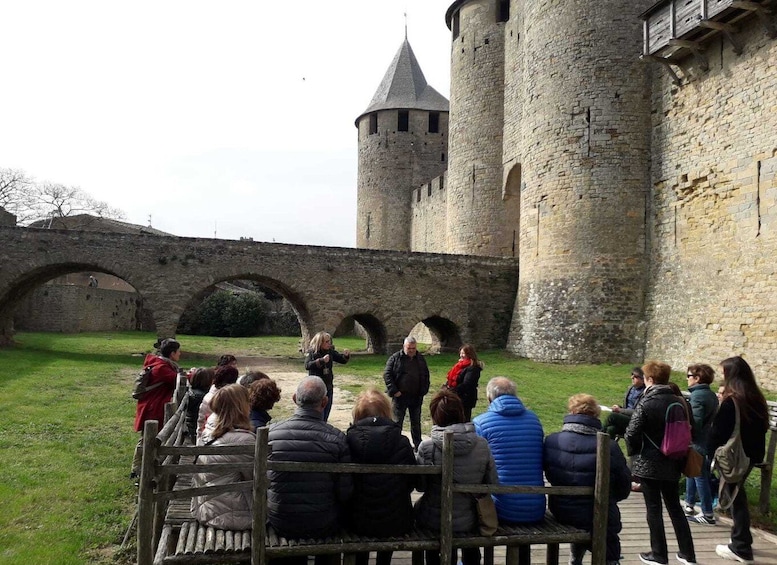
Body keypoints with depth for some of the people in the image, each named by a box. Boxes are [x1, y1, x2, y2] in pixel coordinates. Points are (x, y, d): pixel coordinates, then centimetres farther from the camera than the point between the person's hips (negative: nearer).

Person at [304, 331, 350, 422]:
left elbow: (342, 360, 10)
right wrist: (321, 360, -37)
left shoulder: (330, 352, 2)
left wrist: (346, 355, -13)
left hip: (328, 387, 5)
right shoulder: (311, 352, -11)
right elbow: (307, 365, -27)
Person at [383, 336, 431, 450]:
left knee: (416, 423, 14)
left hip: (416, 397, 4)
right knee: (397, 423, 4)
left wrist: (423, 391, 1)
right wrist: (394, 391, -14)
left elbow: (426, 376, 14)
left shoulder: (420, 359, 7)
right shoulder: (395, 358, -6)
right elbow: (387, 375, -8)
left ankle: (417, 445, 25)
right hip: (400, 396, -3)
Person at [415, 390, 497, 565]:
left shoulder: (427, 448, -20)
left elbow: (420, 486, -8)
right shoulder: (482, 446, -12)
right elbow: (492, 484, -3)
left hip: (434, 521, -2)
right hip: (470, 522, 2)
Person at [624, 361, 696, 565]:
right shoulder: (679, 402, -1)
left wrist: (634, 453, 2)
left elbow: (631, 434, -17)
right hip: (672, 464, 5)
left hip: (648, 464, -5)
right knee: (675, 507, 17)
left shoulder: (646, 404, -17)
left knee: (653, 509, 5)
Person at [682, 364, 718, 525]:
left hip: (698, 445, -10)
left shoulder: (698, 395, -19)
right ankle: (689, 506, 28)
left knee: (700, 478, -2)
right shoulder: (711, 394, 11)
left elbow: (694, 422, -25)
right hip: (709, 442, 10)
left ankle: (708, 515, 4)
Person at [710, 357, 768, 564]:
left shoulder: (731, 402, -20)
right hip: (751, 455, 8)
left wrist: (712, 453, -6)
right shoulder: (756, 398, 4)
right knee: (738, 495, 19)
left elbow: (717, 432, -17)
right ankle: (740, 542, 29)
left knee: (735, 498, 3)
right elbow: (762, 427, 14)